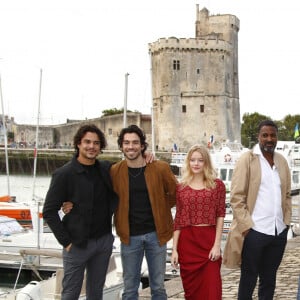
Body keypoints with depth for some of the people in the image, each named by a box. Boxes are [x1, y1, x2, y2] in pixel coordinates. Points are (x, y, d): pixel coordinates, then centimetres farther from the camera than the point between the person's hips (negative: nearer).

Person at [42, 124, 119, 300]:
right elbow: (49, 211, -9)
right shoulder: (64, 174, -10)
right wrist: (65, 241, -13)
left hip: (104, 241, 4)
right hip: (77, 244, -4)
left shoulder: (106, 170, 4)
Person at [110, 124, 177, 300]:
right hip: (130, 236, 0)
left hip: (156, 234, 0)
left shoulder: (160, 168, -5)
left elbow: (175, 194, 7)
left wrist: (158, 207, 1)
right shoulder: (114, 171, -3)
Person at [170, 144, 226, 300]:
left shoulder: (217, 185, 2)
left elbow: (220, 215, 0)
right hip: (187, 241, 2)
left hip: (209, 240, -2)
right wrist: (174, 249, 3)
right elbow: (178, 220, 7)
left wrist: (217, 245, -7)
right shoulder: (181, 187, 7)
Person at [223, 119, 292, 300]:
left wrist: (286, 221, 7)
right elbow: (236, 197, -7)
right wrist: (246, 226, -12)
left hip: (279, 231, 5)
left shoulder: (282, 161, 11)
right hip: (254, 231, -5)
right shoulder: (247, 159, -4)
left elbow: (287, 194, 18)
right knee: (249, 280, 6)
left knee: (269, 280, 13)